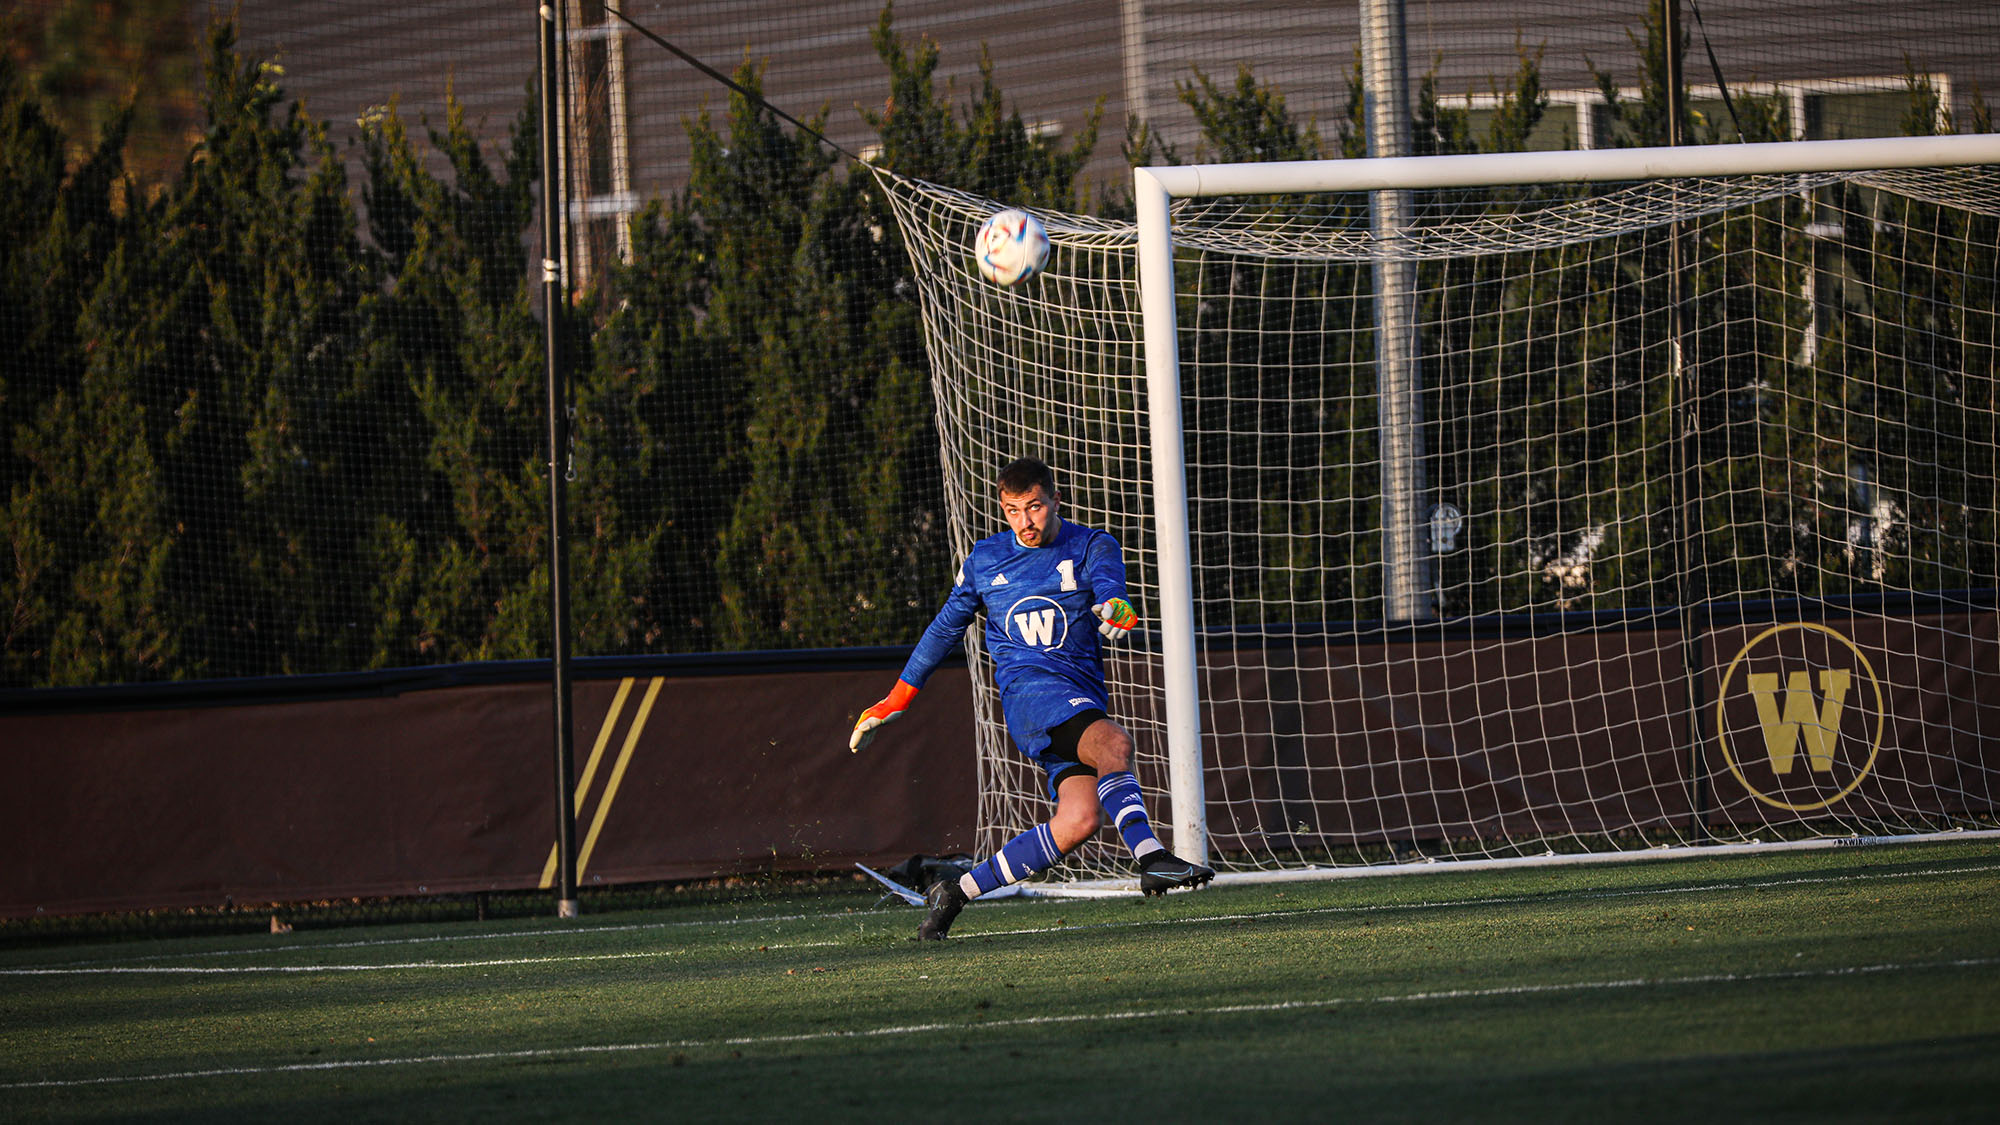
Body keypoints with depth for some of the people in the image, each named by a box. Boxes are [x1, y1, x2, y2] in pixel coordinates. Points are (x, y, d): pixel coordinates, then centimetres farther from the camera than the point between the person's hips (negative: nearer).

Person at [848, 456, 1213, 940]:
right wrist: (897, 699, 28)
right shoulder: (984, 560, 12)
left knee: (1079, 819, -17)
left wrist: (1113, 604, -43)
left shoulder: (1091, 546, 6)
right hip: (1027, 685, -2)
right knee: (1114, 743, -31)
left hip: (1084, 693, 2)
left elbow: (1106, 577, -18)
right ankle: (1150, 856, -43)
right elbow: (945, 628, 25)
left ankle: (958, 892, -7)